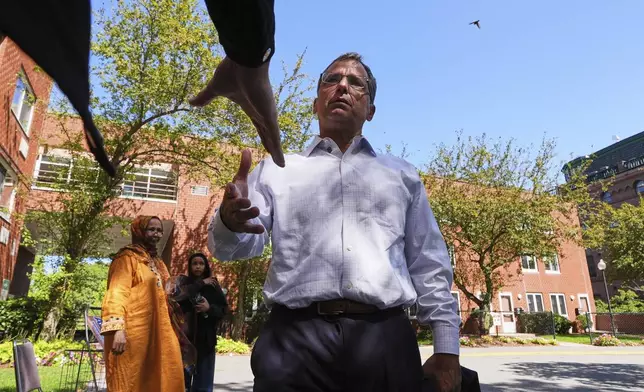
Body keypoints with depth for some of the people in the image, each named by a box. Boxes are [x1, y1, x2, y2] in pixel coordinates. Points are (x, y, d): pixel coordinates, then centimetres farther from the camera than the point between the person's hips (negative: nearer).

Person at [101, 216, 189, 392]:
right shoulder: (127, 258, -6)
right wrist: (117, 329, -27)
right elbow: (117, 293, -17)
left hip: (156, 331, 8)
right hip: (133, 331, -8)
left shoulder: (157, 262, 18)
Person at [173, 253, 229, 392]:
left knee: (203, 381, 4)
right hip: (186, 336, 0)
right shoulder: (183, 281, 8)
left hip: (206, 337, 1)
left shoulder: (213, 285, 6)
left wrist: (210, 308, -13)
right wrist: (201, 283, -10)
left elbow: (224, 308, 5)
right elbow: (178, 295, -13)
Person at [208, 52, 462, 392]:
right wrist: (230, 222, -20)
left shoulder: (402, 175, 17)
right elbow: (237, 246, 4)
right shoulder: (277, 170, 13)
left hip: (385, 339, 2)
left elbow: (429, 266, 13)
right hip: (296, 340, -1)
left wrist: (447, 348, 6)